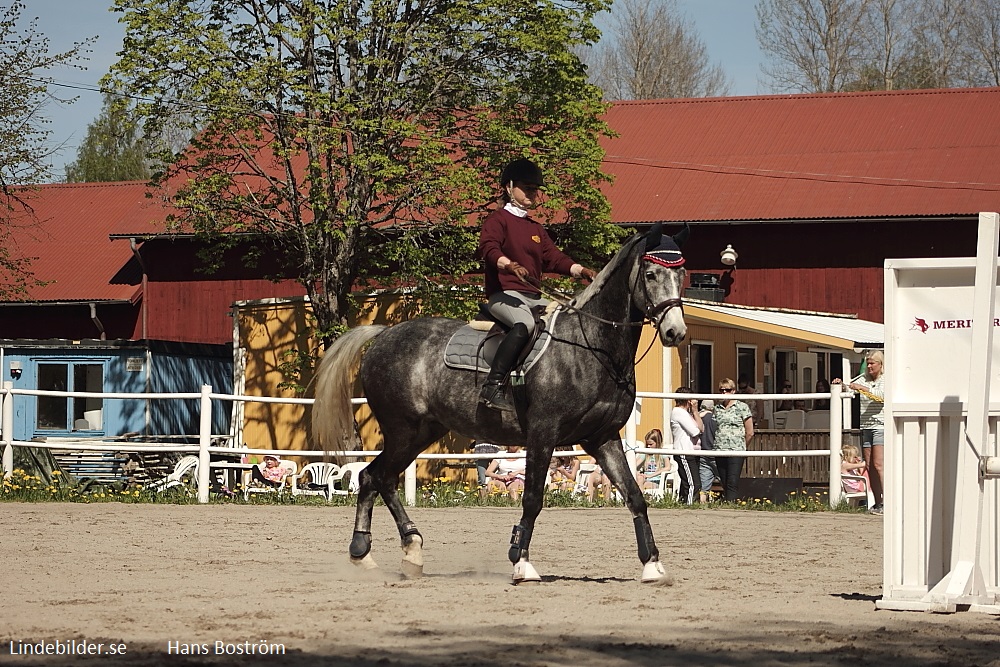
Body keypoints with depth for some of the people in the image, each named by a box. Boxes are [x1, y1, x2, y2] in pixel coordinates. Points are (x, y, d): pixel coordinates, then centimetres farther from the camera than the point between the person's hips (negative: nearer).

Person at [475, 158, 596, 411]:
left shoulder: (536, 229, 26)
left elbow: (553, 257, 19)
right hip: (504, 294, -9)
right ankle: (493, 388, -43)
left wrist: (581, 271, 1)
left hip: (535, 297, 9)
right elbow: (488, 247, -16)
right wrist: (510, 265, -35)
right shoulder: (498, 220, 3)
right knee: (525, 324, -37)